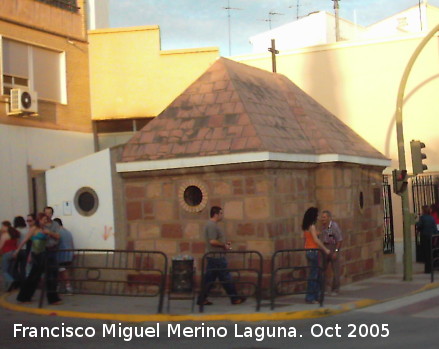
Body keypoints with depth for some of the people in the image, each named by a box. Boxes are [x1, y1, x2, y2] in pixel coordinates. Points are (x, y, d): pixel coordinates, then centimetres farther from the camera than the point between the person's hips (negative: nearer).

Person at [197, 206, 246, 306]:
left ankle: (202, 299, 9)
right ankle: (235, 298, 7)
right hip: (216, 257, -10)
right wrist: (224, 245, -13)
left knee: (209, 279, 9)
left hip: (212, 257, 10)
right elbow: (212, 241, -25)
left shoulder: (211, 225, 16)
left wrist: (224, 243, 13)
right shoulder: (212, 225, -17)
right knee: (226, 278, -1)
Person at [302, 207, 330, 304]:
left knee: (316, 274, 14)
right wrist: (325, 249, -12)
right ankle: (310, 297, 0)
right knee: (313, 275, -3)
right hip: (313, 251, -9)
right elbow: (316, 240, -18)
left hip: (308, 251, 9)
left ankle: (316, 296, 19)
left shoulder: (306, 227, 11)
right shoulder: (312, 226, -14)